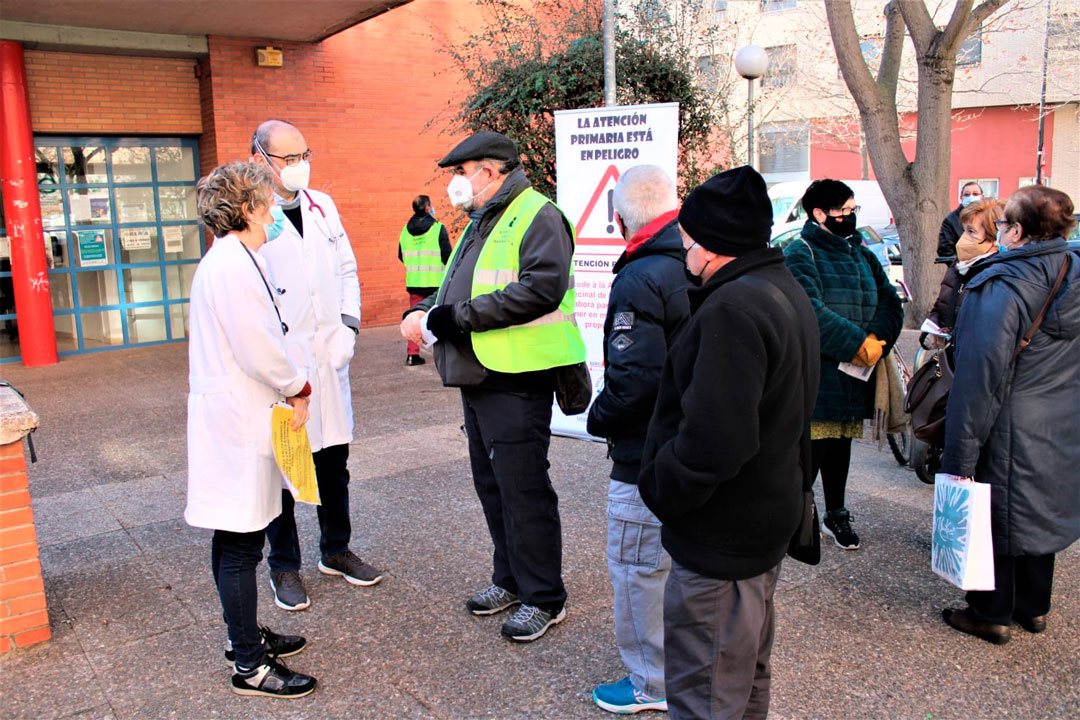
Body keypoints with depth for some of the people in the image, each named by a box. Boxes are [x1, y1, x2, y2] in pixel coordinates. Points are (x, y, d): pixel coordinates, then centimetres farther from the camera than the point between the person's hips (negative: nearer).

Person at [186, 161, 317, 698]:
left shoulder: (230, 260, 14)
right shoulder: (234, 265, -18)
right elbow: (257, 349, -21)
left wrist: (288, 385, 9)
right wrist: (298, 388, -6)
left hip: (235, 415, 11)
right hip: (235, 419, -11)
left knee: (236, 540, 19)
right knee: (239, 543, -2)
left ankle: (244, 636, 33)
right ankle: (249, 667, 9)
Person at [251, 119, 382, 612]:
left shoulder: (322, 206, 11)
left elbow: (347, 270, 16)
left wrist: (348, 326, 3)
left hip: (329, 356, 5)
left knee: (334, 459, 14)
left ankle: (336, 550, 32)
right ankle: (284, 567, 22)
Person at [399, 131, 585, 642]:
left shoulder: (538, 216, -11)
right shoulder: (481, 223, 20)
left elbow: (541, 288, -26)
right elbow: (454, 292, 24)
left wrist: (452, 317, -23)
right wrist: (422, 313, 1)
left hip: (517, 382, -10)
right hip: (477, 379, 10)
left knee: (523, 489, -2)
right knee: (490, 483, 17)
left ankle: (544, 598, 13)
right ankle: (510, 579, 33)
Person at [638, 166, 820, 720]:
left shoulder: (732, 309, -25)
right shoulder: (786, 291, 10)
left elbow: (712, 440, -31)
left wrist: (658, 488, -17)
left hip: (721, 539, -11)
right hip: (772, 514, 11)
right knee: (748, 673, 27)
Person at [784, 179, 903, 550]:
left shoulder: (862, 253, 17)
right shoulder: (801, 252, -6)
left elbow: (890, 301, 9)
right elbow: (811, 311, -19)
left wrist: (876, 339, -11)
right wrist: (858, 344, -21)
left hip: (853, 374, 7)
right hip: (814, 375, -6)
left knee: (841, 443, 16)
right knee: (812, 446, -4)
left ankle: (836, 514, 30)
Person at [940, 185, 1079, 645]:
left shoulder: (1000, 288, -23)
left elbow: (981, 378, -23)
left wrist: (960, 456, -18)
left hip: (1009, 434, -8)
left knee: (994, 518, 8)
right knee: (1038, 512, 21)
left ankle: (991, 615, 24)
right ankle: (1033, 608, 37)